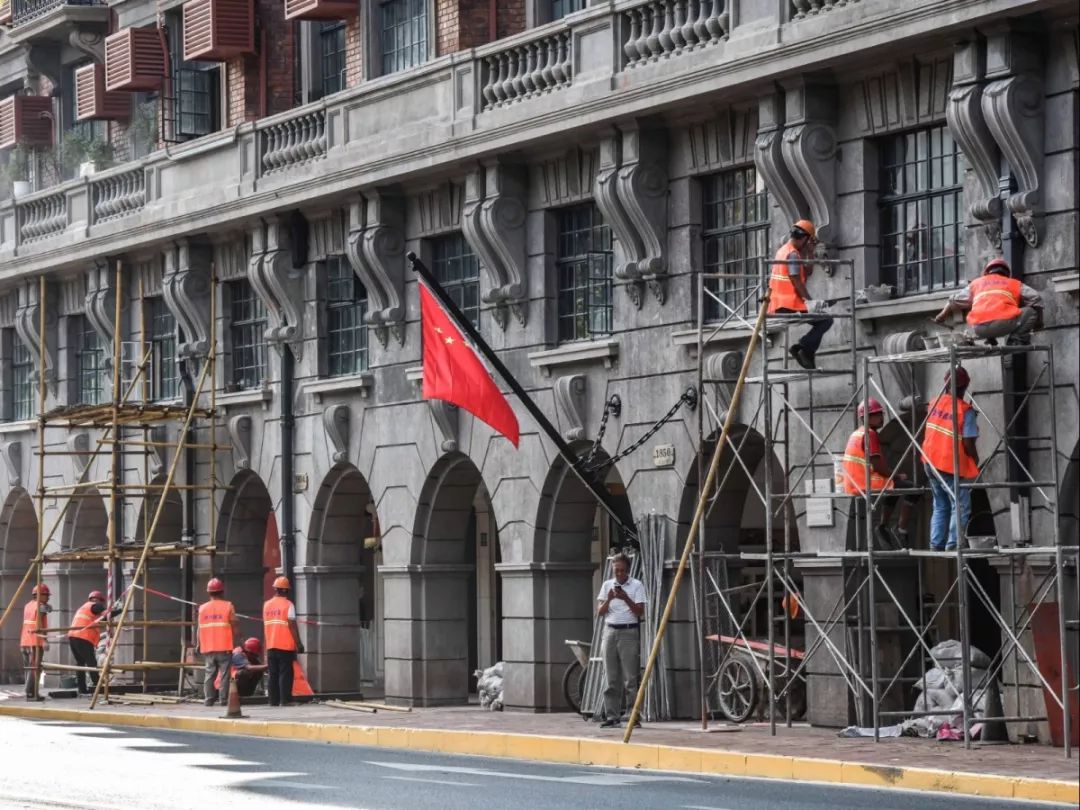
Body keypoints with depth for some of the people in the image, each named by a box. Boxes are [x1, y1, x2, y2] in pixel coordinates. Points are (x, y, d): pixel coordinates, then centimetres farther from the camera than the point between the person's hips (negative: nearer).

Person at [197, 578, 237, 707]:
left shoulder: (202, 608, 5)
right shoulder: (228, 606, -3)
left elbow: (200, 629, 5)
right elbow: (233, 627, -7)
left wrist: (199, 644, 14)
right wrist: (234, 640, 3)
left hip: (207, 648, 3)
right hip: (224, 647, -3)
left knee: (209, 673, 8)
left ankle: (209, 699, 4)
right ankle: (224, 699, -4)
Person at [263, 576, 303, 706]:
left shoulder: (267, 605, 9)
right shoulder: (288, 604, -8)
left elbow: (265, 626, 13)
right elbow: (292, 626, -12)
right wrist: (298, 644, -9)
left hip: (271, 646, 5)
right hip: (285, 646, -5)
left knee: (272, 675, 7)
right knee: (285, 674, -3)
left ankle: (273, 701, 6)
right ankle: (285, 699, -8)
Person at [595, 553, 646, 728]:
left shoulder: (636, 585, 1)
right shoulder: (607, 585, 12)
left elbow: (639, 611, -5)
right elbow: (599, 612, 7)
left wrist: (626, 598, -19)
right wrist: (609, 599, -11)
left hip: (629, 633, -4)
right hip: (610, 632, 4)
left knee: (630, 678, -8)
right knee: (612, 679, 3)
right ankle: (612, 716, 6)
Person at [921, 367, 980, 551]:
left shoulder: (934, 403, 1)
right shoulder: (966, 410, -16)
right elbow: (968, 443, -18)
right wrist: (975, 461, 1)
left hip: (932, 463, 6)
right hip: (954, 467, -6)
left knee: (940, 507, 17)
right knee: (960, 508, 3)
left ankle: (936, 545, 12)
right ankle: (952, 546, -6)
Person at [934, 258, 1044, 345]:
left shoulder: (976, 283, 33)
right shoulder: (1015, 284, 27)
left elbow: (955, 301, 42)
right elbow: (1036, 298, 18)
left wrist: (942, 315, 59)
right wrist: (1038, 323, 32)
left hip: (979, 329, 3)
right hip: (1004, 322, -3)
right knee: (1030, 311, 19)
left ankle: (989, 340, 15)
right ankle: (1016, 339, 1)